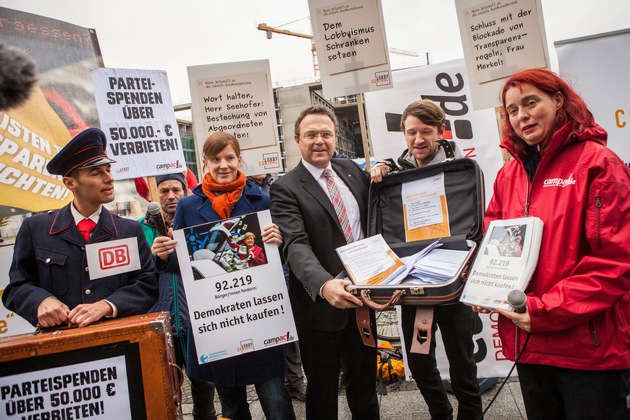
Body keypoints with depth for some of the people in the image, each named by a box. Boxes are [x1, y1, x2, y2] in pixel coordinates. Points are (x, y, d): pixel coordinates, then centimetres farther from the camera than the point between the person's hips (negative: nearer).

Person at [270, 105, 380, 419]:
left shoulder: (351, 169, 6)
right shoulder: (286, 188, -11)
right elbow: (296, 245, -24)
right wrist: (324, 285, -41)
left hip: (361, 294, 5)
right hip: (321, 302, -5)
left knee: (365, 379, 22)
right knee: (323, 388, 12)